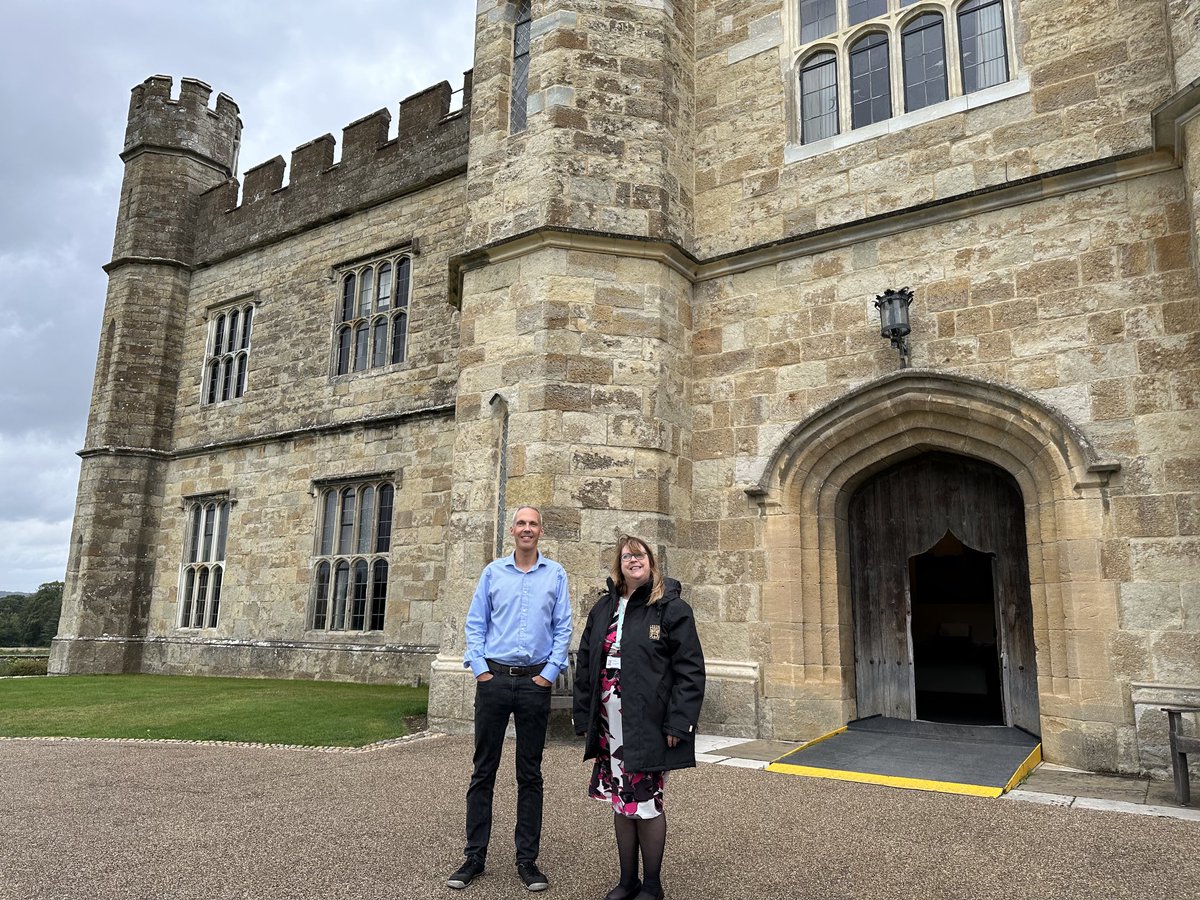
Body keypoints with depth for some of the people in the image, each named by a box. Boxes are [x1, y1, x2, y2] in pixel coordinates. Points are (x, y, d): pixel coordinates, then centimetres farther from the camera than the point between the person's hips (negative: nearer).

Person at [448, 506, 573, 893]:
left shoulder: (555, 574, 5)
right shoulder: (493, 572, 7)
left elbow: (563, 628, 3)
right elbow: (475, 623, 6)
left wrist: (550, 672, -6)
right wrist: (479, 668, -4)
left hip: (535, 681, 0)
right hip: (494, 677, 1)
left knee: (530, 774, 7)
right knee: (483, 770, 6)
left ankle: (527, 859, 17)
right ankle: (474, 857, 16)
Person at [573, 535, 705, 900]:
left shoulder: (671, 608, -5)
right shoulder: (603, 608, 10)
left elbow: (689, 669, -9)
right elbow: (585, 665, 12)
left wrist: (677, 723, -15)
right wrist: (584, 717, 7)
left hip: (648, 725, -5)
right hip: (610, 726, 5)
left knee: (645, 803, 2)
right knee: (621, 802, 14)